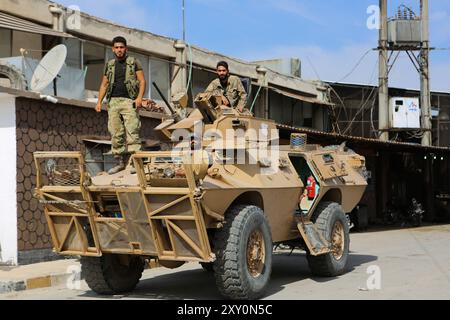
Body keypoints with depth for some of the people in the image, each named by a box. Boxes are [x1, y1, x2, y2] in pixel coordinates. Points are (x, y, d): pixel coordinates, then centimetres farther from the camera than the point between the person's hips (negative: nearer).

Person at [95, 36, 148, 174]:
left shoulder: (134, 62, 8)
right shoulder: (109, 65, 19)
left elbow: (142, 81, 1)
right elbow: (104, 85, 20)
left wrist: (139, 97, -13)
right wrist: (99, 101, 10)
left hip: (129, 101, -4)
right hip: (113, 101, 4)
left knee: (132, 132, -11)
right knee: (116, 133, 1)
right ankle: (120, 162, 6)